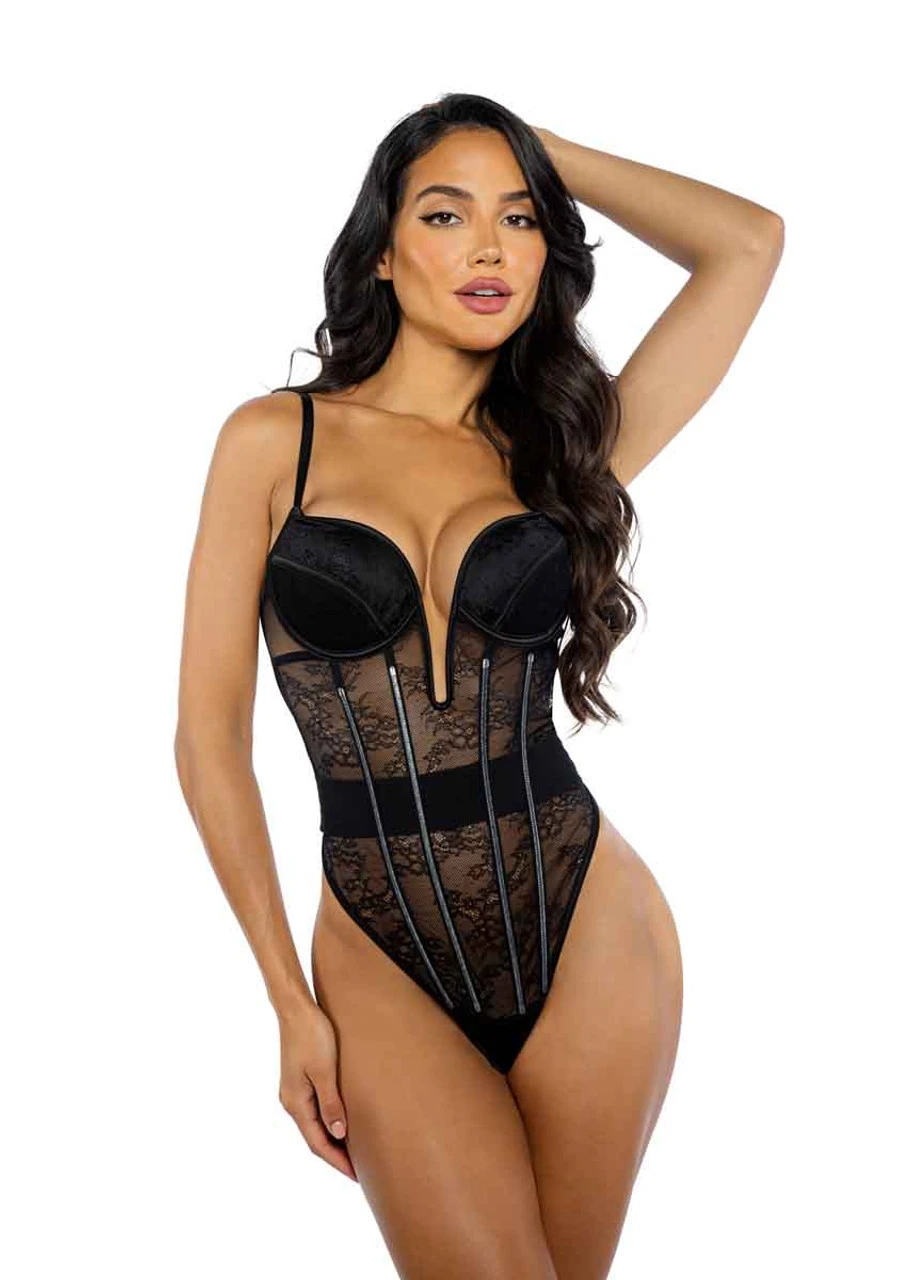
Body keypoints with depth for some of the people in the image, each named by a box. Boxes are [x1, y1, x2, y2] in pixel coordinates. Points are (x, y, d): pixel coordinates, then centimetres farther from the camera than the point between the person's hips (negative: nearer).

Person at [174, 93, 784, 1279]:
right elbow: (210, 739, -1)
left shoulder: (560, 447, 4)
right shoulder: (274, 439, -1)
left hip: (588, 931, 2)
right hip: (383, 960, -1)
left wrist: (549, 153, 7)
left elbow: (749, 241, -1)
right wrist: (292, 1002, -3)